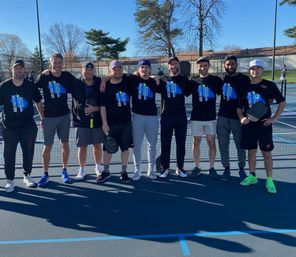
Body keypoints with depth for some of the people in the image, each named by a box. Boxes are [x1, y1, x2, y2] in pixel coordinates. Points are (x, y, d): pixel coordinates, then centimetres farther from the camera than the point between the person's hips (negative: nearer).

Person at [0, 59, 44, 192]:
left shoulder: (31, 86, 0)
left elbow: (38, 102, 11)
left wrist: (43, 118, 11)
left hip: (28, 126, 1)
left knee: (28, 152, 10)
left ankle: (27, 175, 27)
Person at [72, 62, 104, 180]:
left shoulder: (100, 84, -3)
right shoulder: (76, 84, -3)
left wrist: (95, 109, -13)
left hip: (97, 120, 1)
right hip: (81, 121, 0)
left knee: (97, 145, 13)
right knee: (82, 146, 7)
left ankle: (98, 167, 31)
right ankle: (82, 170, 22)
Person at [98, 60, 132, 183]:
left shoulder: (127, 82, 1)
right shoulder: (106, 86, -6)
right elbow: (103, 106, -7)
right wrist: (104, 123, -11)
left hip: (126, 122, 2)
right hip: (111, 124, -2)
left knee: (125, 148, 9)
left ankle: (124, 172, 23)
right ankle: (106, 172, 24)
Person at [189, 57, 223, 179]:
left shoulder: (216, 80, 2)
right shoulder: (193, 81, 5)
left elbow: (222, 93, 6)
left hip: (211, 117, -1)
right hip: (196, 117, 1)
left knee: (211, 142, 3)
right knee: (196, 141, 7)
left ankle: (212, 168, 13)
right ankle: (197, 167, 18)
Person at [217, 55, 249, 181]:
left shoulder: (244, 79, -2)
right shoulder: (222, 78, 7)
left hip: (237, 118, -3)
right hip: (222, 117, 3)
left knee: (240, 145, 6)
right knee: (223, 145, 7)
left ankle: (241, 168, 23)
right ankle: (226, 169, 20)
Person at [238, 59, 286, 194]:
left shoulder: (269, 85, -1)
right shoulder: (245, 86, 8)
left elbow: (282, 102, 2)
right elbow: (239, 106, 13)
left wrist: (274, 118, -5)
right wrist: (241, 118, -4)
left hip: (264, 124, -3)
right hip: (249, 124, 3)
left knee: (266, 152, 1)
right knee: (251, 151, 12)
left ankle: (269, 181, 9)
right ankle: (252, 176, 26)